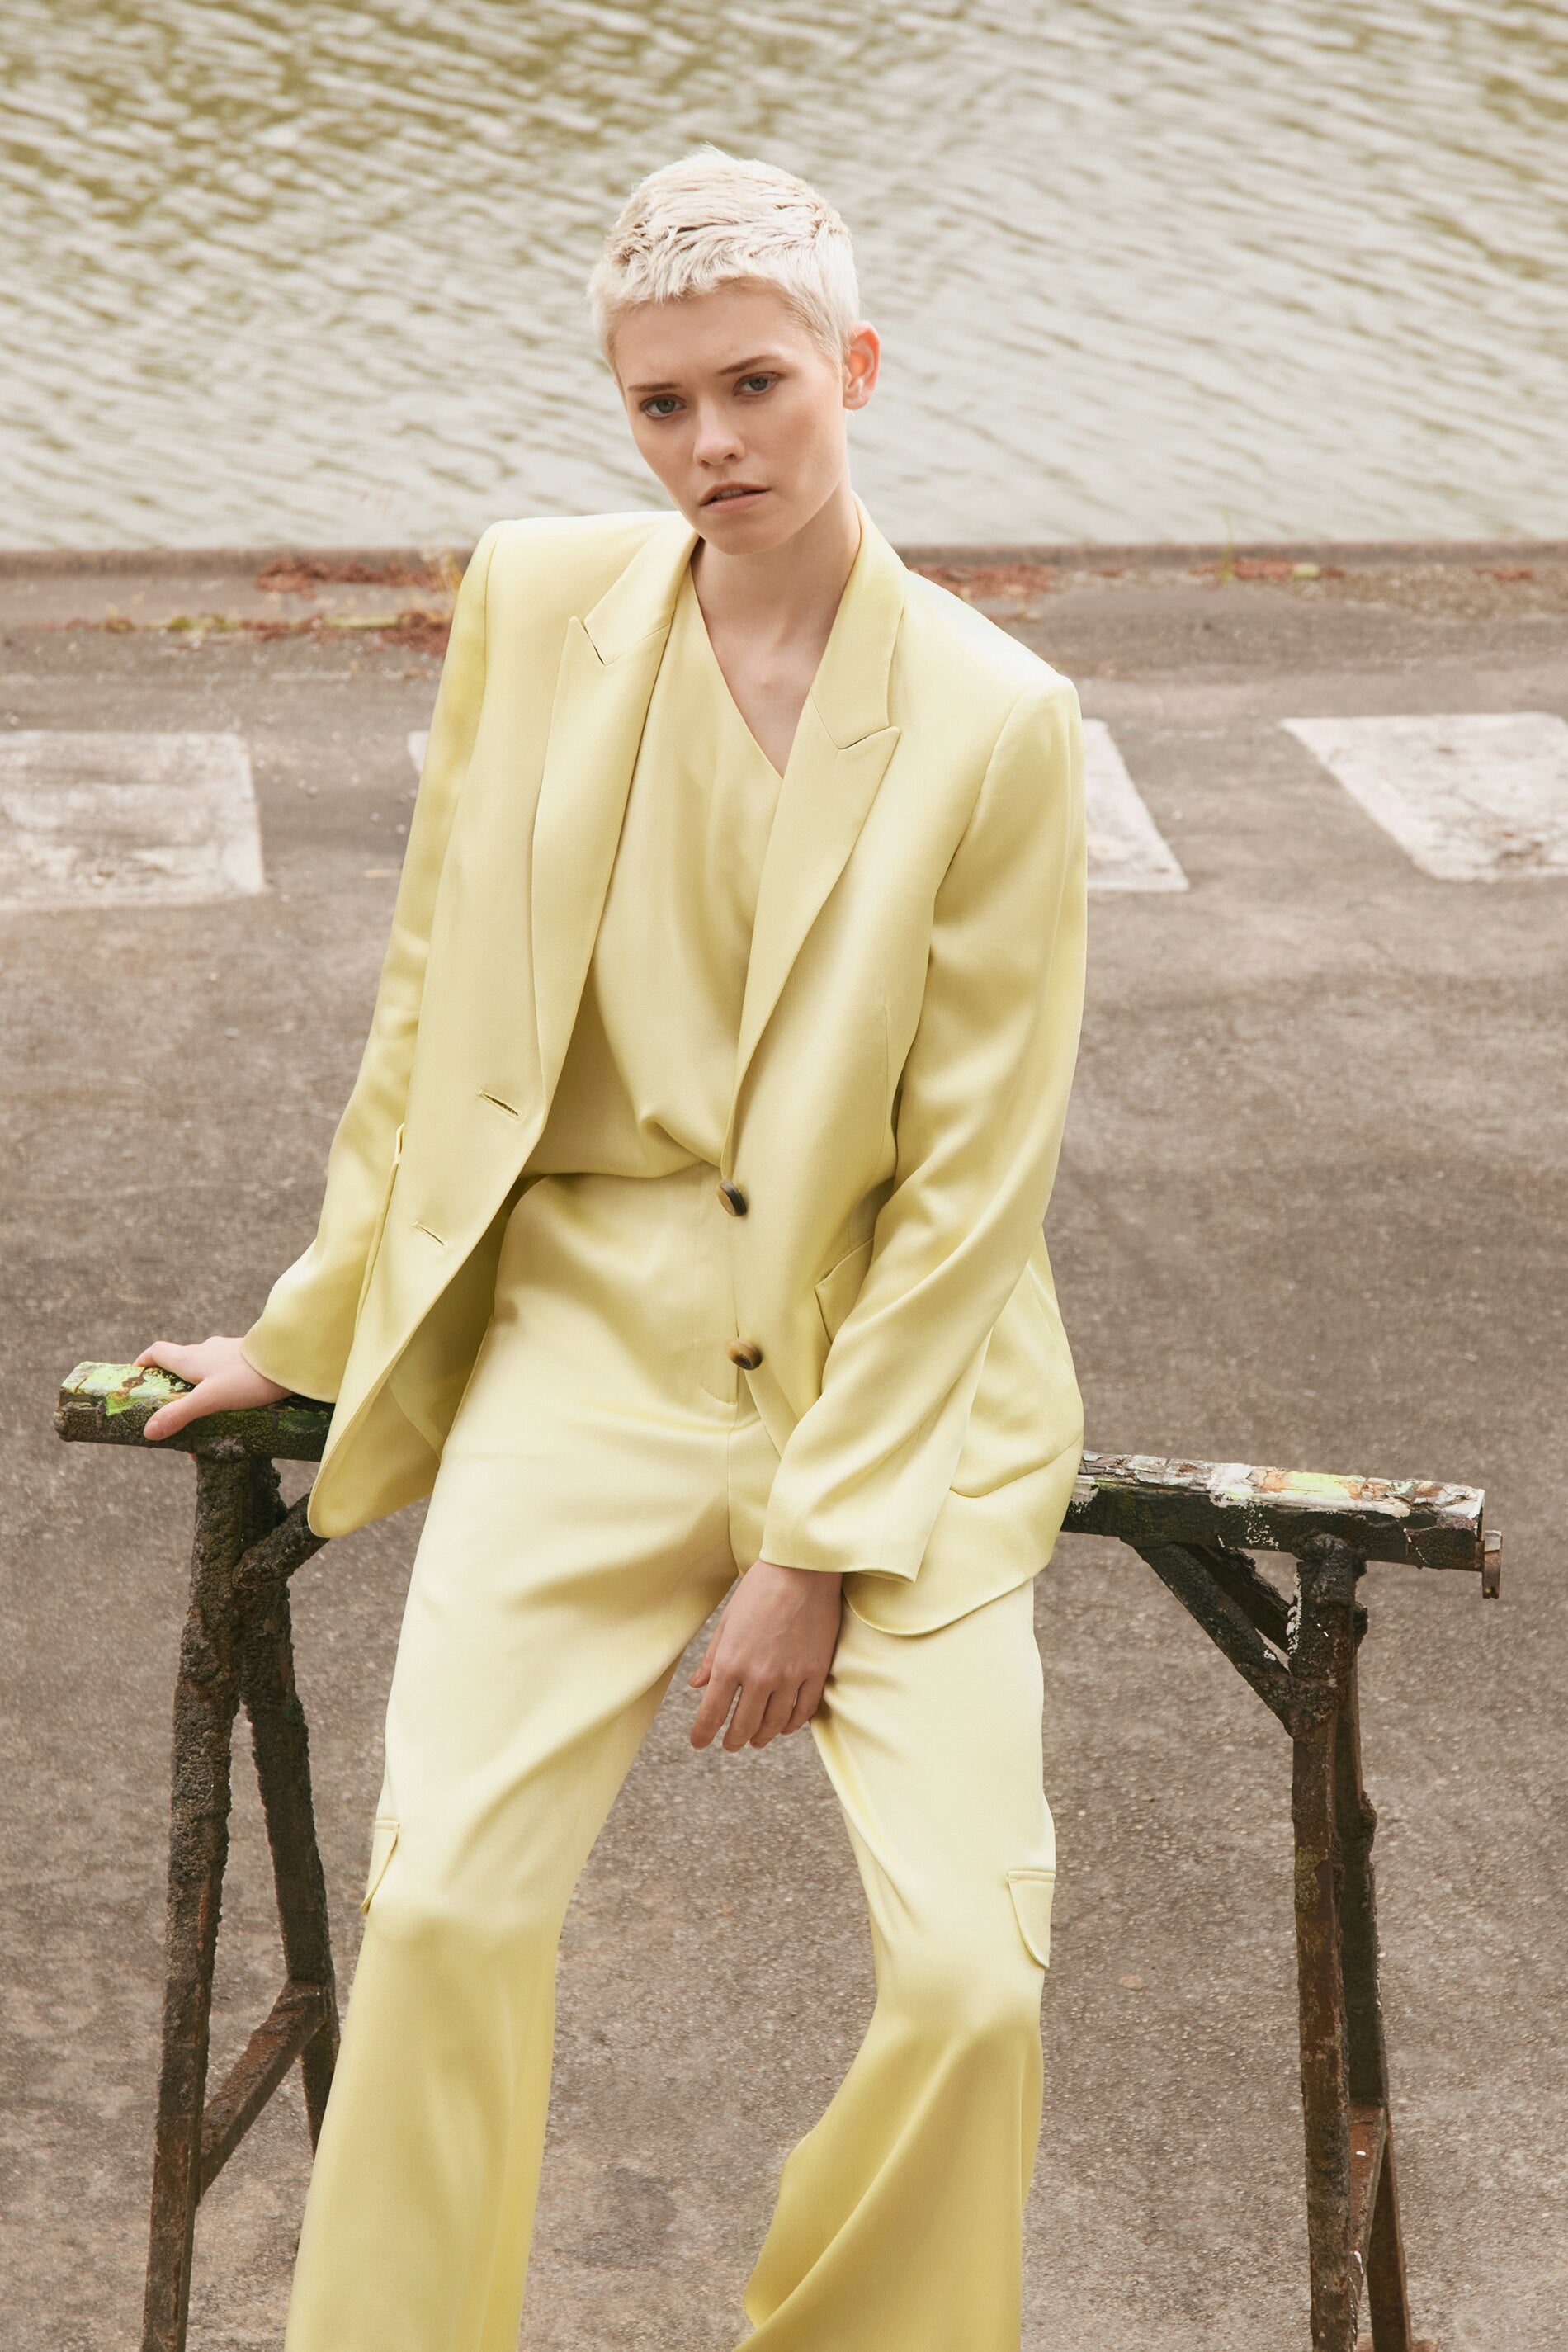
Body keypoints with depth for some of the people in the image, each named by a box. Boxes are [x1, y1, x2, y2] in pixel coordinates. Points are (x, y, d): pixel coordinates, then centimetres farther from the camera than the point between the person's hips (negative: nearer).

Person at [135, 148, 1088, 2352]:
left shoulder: (995, 717, -8)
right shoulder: (536, 601, 1)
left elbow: (973, 1176, -6)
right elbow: (433, 1002, 11)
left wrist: (822, 1544, -9)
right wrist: (316, 1327, 15)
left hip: (894, 1372, -1)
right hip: (592, 1337, 2)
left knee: (972, 1966, -14)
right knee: (445, 1902, -17)